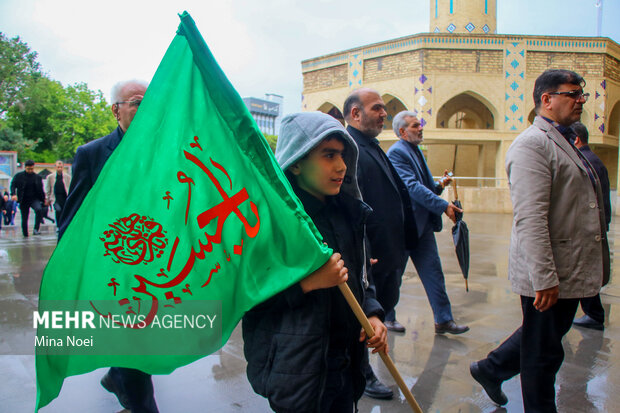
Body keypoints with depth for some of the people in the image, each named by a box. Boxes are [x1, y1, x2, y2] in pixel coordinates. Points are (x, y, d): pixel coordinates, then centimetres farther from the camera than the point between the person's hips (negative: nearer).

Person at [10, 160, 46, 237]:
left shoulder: (38, 177, 6)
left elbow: (41, 190, 12)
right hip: (24, 200, 0)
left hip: (34, 199, 0)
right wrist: (13, 194, -24)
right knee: (24, 219, 5)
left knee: (39, 209, -31)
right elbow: (13, 185, -6)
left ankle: (36, 229, -23)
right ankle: (25, 235, 22)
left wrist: (44, 200, 12)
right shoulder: (18, 176, 1)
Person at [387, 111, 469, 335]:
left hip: (423, 224, 9)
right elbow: (412, 187, -23)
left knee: (433, 271, 8)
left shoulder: (416, 151, 15)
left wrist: (438, 185, 0)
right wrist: (443, 206, -23)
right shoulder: (396, 152, -14)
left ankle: (444, 320, 16)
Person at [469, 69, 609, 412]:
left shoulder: (564, 143, 16)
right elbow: (530, 218, -25)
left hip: (570, 270, 10)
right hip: (548, 274, -10)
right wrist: (544, 278, -27)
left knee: (552, 336, 24)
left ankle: (490, 369, 40)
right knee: (543, 353, 7)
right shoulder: (531, 145, -17)